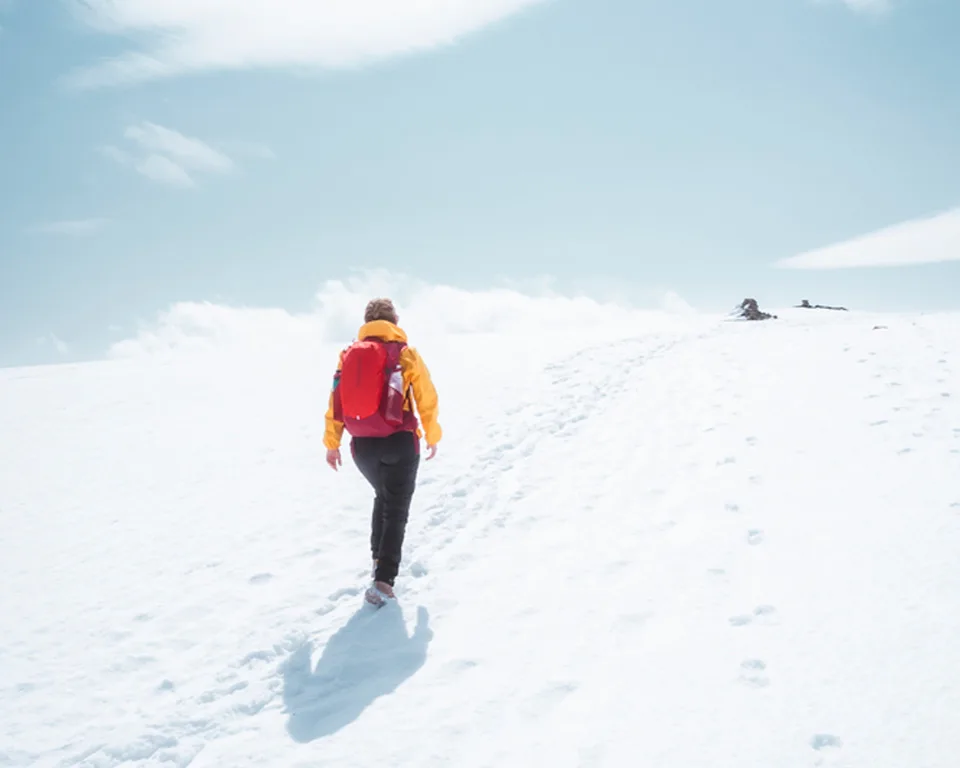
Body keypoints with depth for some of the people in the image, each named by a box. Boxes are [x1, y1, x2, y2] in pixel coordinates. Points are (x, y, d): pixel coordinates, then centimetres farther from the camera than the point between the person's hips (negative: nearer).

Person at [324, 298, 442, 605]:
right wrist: (432, 436, 14)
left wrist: (332, 443, 12)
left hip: (362, 446, 3)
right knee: (396, 509, 5)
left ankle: (379, 559, 32)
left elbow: (335, 401, 4)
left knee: (383, 497, 29)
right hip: (399, 443, -3)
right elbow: (427, 399, 0)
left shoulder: (348, 354, 5)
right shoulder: (405, 354, -3)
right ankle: (384, 579, -6)